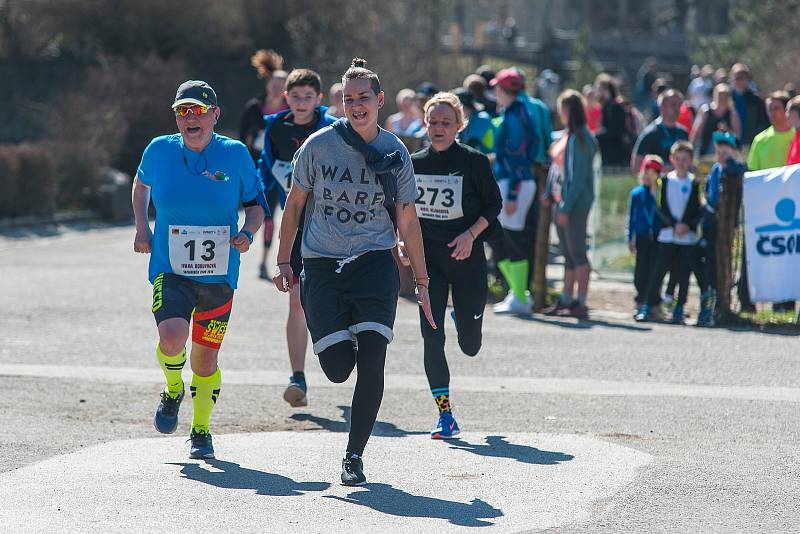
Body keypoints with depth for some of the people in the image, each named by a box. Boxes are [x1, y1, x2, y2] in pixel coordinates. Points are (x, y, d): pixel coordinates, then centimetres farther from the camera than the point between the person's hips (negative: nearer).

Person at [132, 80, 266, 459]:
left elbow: (255, 202, 8)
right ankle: (173, 391, 10)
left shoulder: (236, 155, -4)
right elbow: (141, 184, 21)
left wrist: (247, 232, -12)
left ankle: (201, 429, 28)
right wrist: (141, 228, 11)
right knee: (171, 339, -23)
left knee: (205, 358, 6)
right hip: (170, 271, -1)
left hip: (219, 274, 1)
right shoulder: (160, 151, -1)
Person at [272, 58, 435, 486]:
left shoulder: (395, 154, 2)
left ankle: (355, 455, 0)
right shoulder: (319, 145, -1)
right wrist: (284, 262, 9)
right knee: (336, 367, -10)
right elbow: (294, 204, 10)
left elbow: (407, 222, 9)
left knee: (371, 361, -13)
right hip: (322, 264, 0)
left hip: (375, 262, 0)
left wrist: (421, 283, 9)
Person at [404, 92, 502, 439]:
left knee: (469, 346, 7)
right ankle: (445, 416, -3)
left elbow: (493, 204, 1)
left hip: (466, 258, -2)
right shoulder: (414, 163, 4)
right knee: (431, 336, -10)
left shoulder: (474, 162, -6)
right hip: (428, 259, 2)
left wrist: (471, 234, -13)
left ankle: (464, 316, 46)